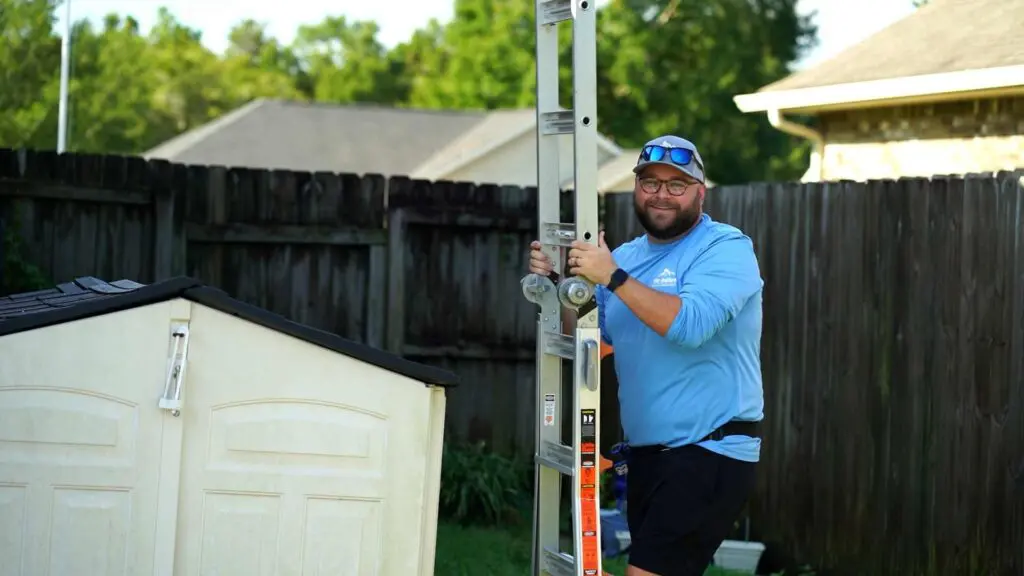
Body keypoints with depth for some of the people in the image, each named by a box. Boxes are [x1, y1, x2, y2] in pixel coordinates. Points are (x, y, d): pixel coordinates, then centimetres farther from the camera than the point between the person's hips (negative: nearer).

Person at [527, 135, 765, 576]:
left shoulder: (725, 249, -9)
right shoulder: (626, 256, 14)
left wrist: (613, 278, -24)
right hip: (647, 452, 8)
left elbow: (691, 325, -24)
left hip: (709, 452, -8)